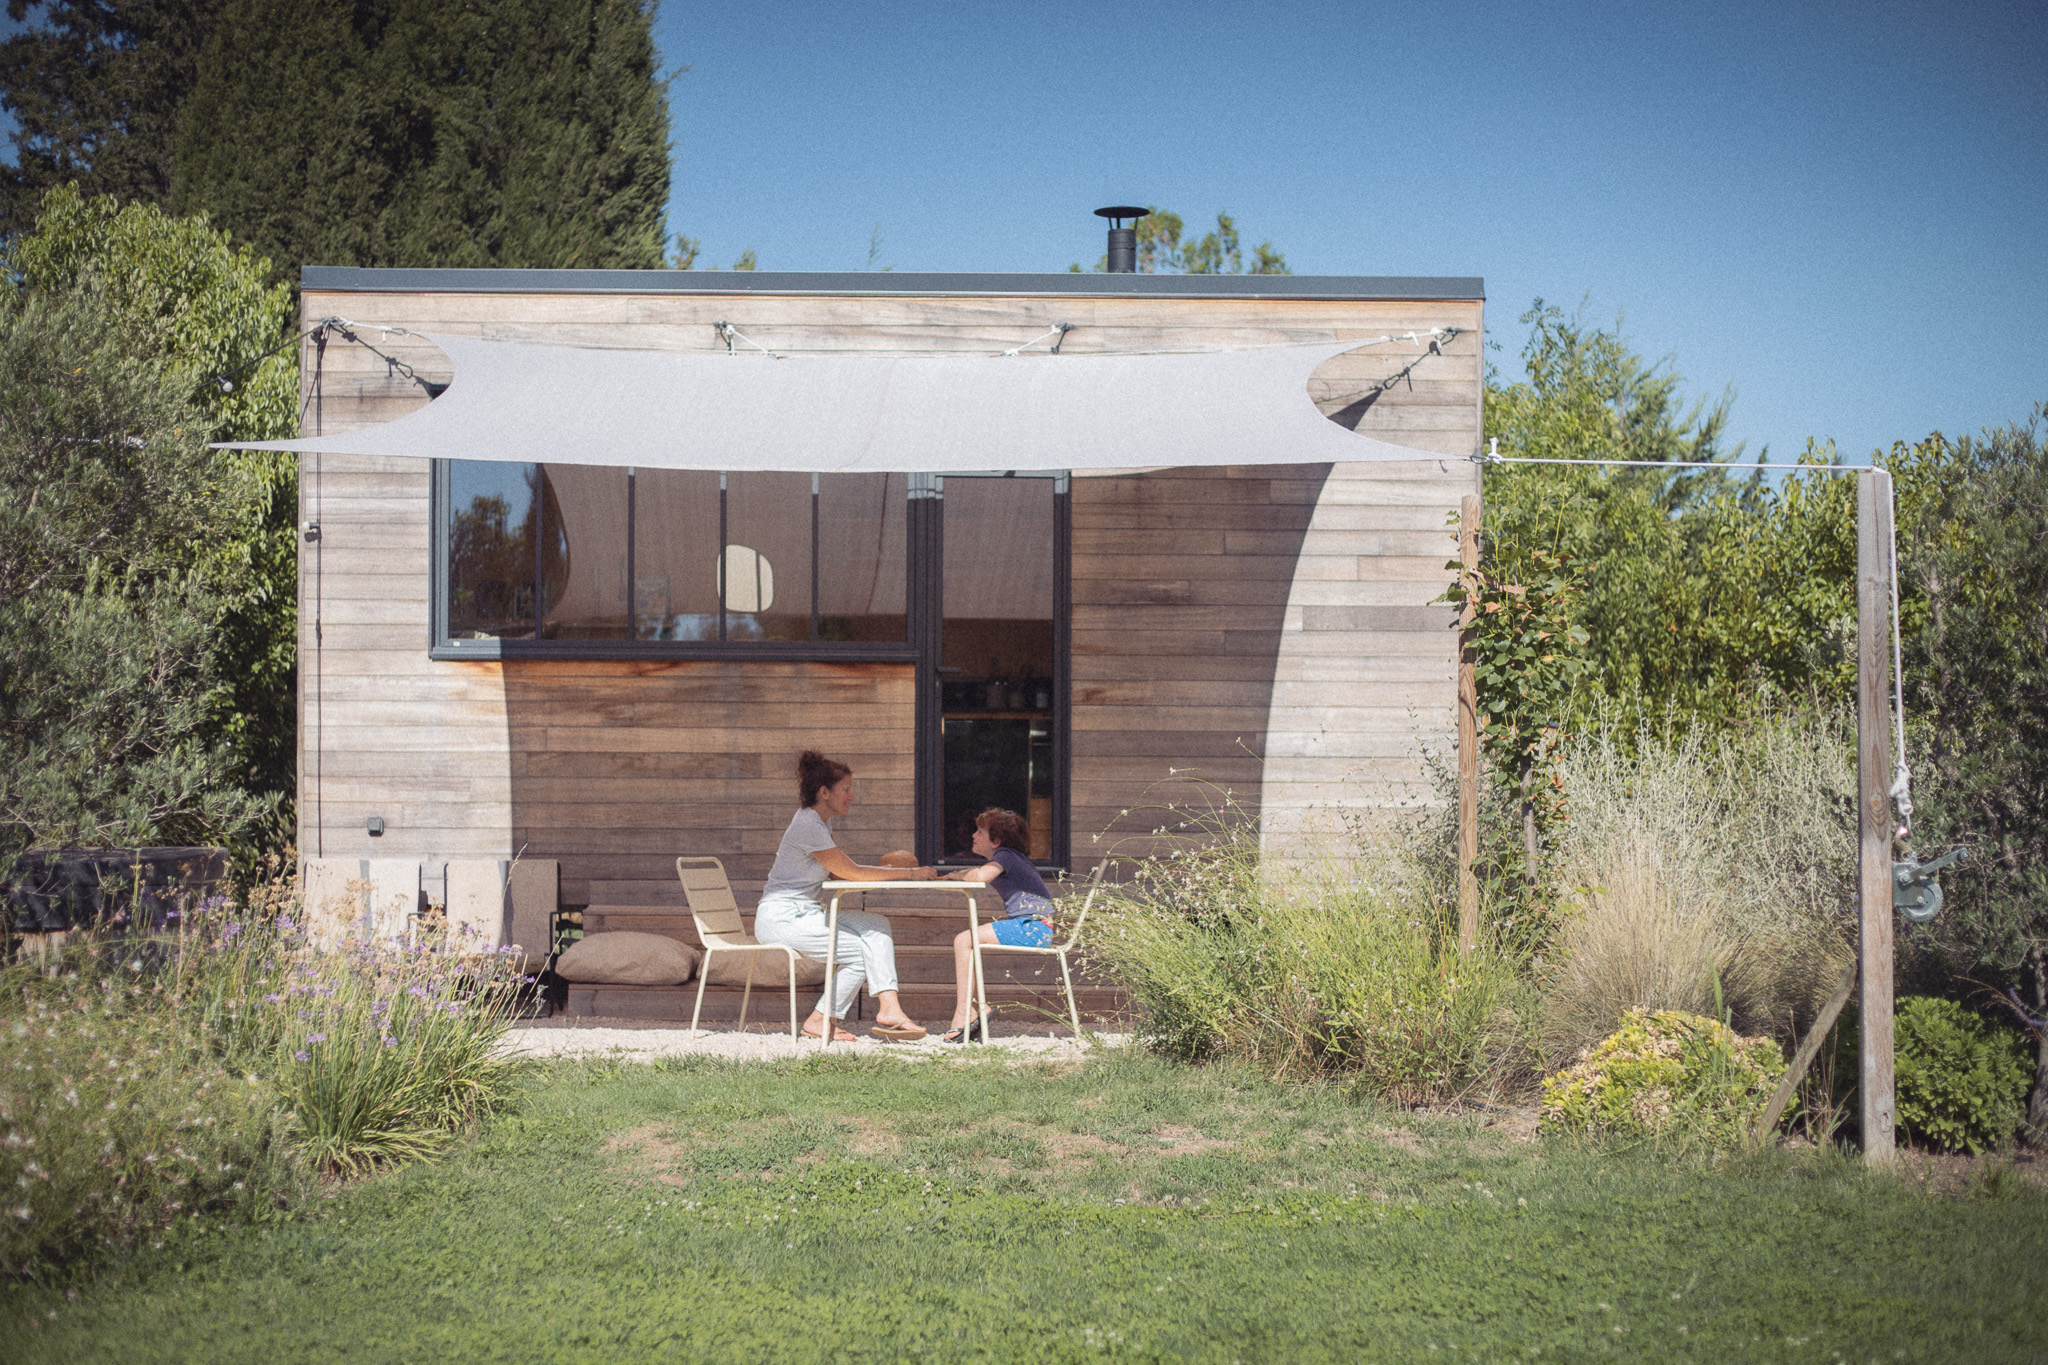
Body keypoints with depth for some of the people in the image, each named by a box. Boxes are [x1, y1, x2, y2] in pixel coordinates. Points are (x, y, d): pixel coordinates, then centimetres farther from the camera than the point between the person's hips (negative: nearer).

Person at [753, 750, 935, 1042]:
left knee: (876, 925, -7)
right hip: (781, 919, -9)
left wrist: (896, 872, -4)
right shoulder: (808, 826, -18)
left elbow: (838, 873, 10)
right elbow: (851, 872, -17)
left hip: (805, 913, 9)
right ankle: (820, 1021, -3)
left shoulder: (821, 821, 13)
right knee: (862, 952, -16)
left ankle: (889, 1009, -15)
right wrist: (908, 874, -13)